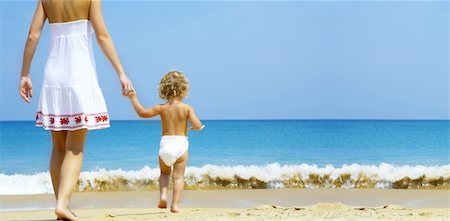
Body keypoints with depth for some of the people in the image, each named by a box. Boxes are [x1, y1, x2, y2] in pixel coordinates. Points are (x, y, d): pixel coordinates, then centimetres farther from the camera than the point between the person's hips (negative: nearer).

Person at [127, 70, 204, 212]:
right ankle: (175, 204, -2)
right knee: (178, 176, 5)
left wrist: (133, 99, 19)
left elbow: (142, 113, 8)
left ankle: (163, 195, 3)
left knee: (164, 173, 24)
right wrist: (197, 126, 11)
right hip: (181, 145, -2)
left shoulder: (162, 108, 0)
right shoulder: (187, 108, -6)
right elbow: (197, 125, -13)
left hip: (165, 144, 2)